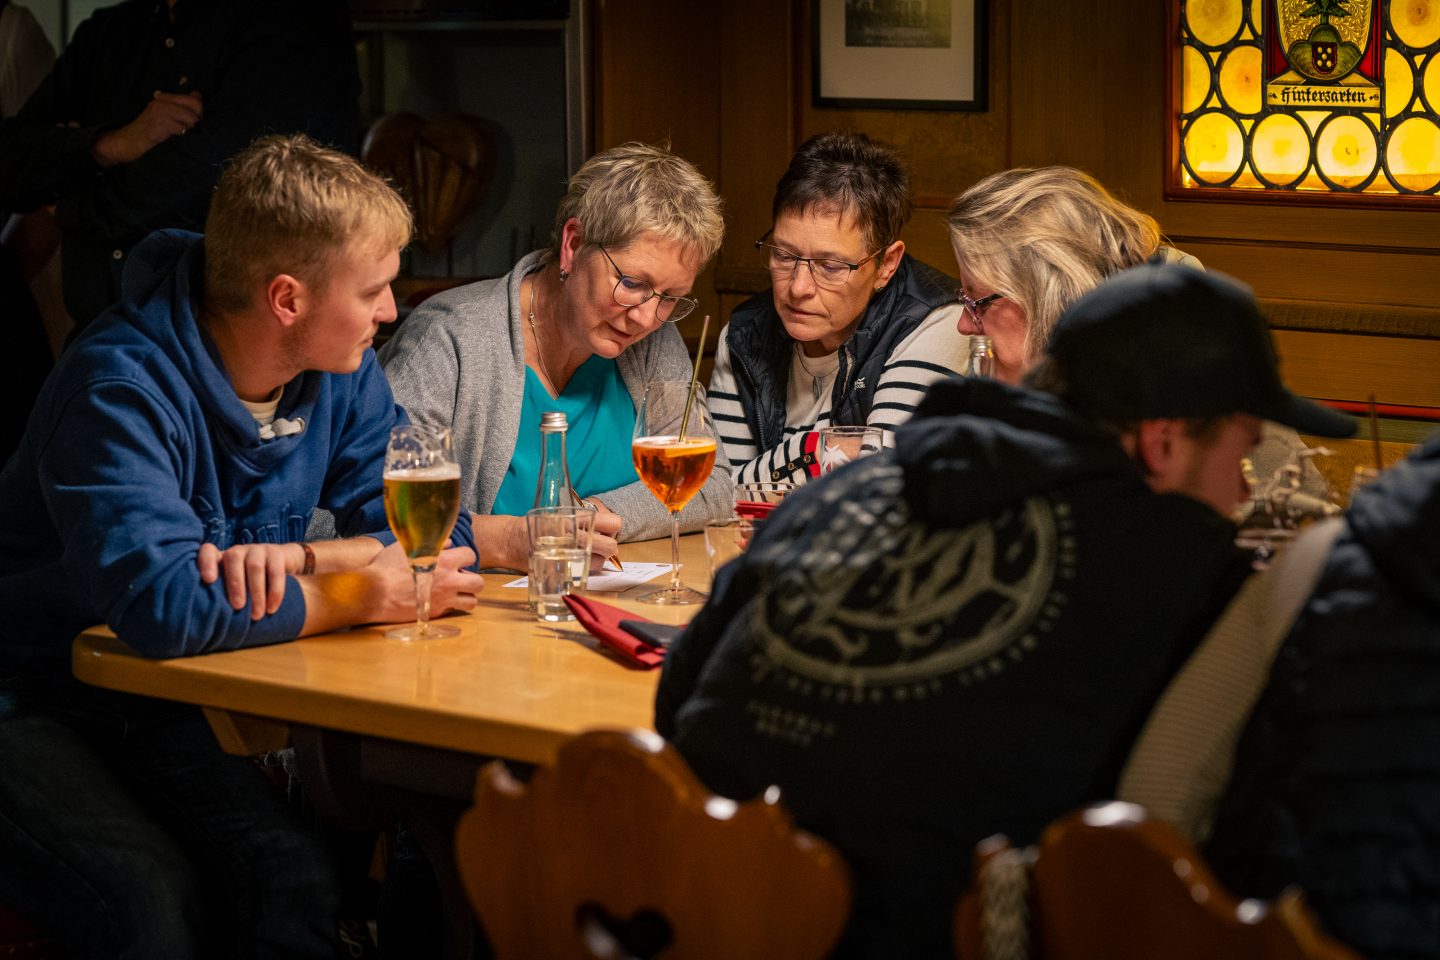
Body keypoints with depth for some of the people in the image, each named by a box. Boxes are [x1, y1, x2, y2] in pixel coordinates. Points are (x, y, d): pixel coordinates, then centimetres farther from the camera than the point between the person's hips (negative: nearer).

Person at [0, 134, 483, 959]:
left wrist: (294, 559, -21)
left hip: (157, 709, 6)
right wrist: (359, 596, -24)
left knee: (297, 885, -22)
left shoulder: (339, 374, 0)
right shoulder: (124, 387, -24)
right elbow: (161, 604, -35)